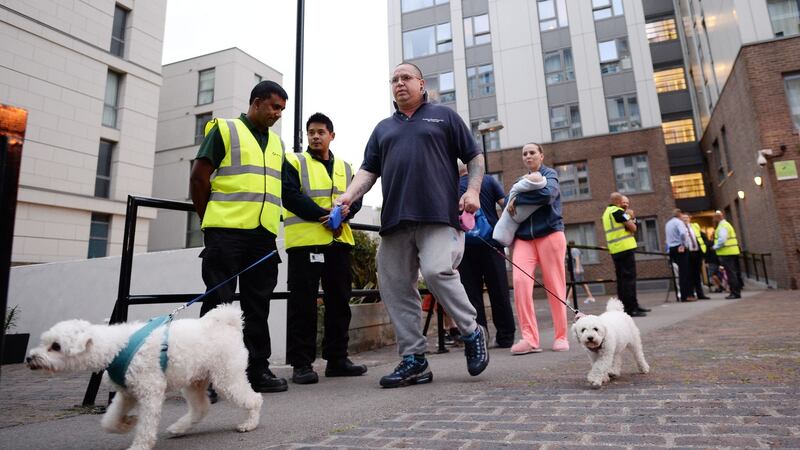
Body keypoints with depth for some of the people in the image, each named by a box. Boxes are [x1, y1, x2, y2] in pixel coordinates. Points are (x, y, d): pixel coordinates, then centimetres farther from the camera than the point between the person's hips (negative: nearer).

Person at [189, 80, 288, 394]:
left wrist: (268, 219, 13)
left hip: (264, 235, 6)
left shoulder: (276, 143, 21)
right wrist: (209, 219, 2)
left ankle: (257, 369, 17)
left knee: (258, 303, 8)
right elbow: (199, 177, -1)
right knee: (218, 301, -2)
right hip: (226, 231, -5)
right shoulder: (224, 129, 3)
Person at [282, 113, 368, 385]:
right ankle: (301, 363, 5)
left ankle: (337, 358, 19)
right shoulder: (294, 162, 7)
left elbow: (356, 199, 10)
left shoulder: (344, 167, 20)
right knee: (303, 302, -3)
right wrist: (324, 216, -15)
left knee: (339, 301, 8)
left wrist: (341, 216, -12)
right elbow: (290, 196, -7)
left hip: (339, 241, 5)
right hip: (305, 241, -4)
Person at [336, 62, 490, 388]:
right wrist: (349, 195, -1)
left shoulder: (443, 116, 15)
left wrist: (473, 190, -5)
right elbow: (368, 170, 17)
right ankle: (413, 360, 11)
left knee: (437, 271, -22)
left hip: (438, 215, -4)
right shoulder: (383, 128, 25)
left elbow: (474, 157, 13)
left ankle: (472, 333, 3)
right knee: (395, 288, 0)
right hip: (395, 220, 5)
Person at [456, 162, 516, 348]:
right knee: (499, 291, 6)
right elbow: (506, 204, 0)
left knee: (472, 292, 3)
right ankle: (505, 336, 10)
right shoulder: (489, 181, 7)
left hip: (465, 244, 0)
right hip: (491, 242, 0)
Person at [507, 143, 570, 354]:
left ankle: (561, 337, 11)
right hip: (524, 238, 4)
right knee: (520, 280, -17)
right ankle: (529, 338, -15)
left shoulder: (549, 174, 5)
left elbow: (547, 194, -16)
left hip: (549, 234, -3)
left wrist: (517, 199, -10)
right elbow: (511, 207, 21)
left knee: (555, 286, -2)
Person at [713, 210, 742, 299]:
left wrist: (715, 247, -11)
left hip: (726, 253, -10)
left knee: (731, 273, -7)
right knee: (733, 273, 14)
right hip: (732, 252, 10)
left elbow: (722, 239, -23)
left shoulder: (722, 226, -14)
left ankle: (735, 293, -5)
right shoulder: (726, 224, 20)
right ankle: (736, 292, 20)